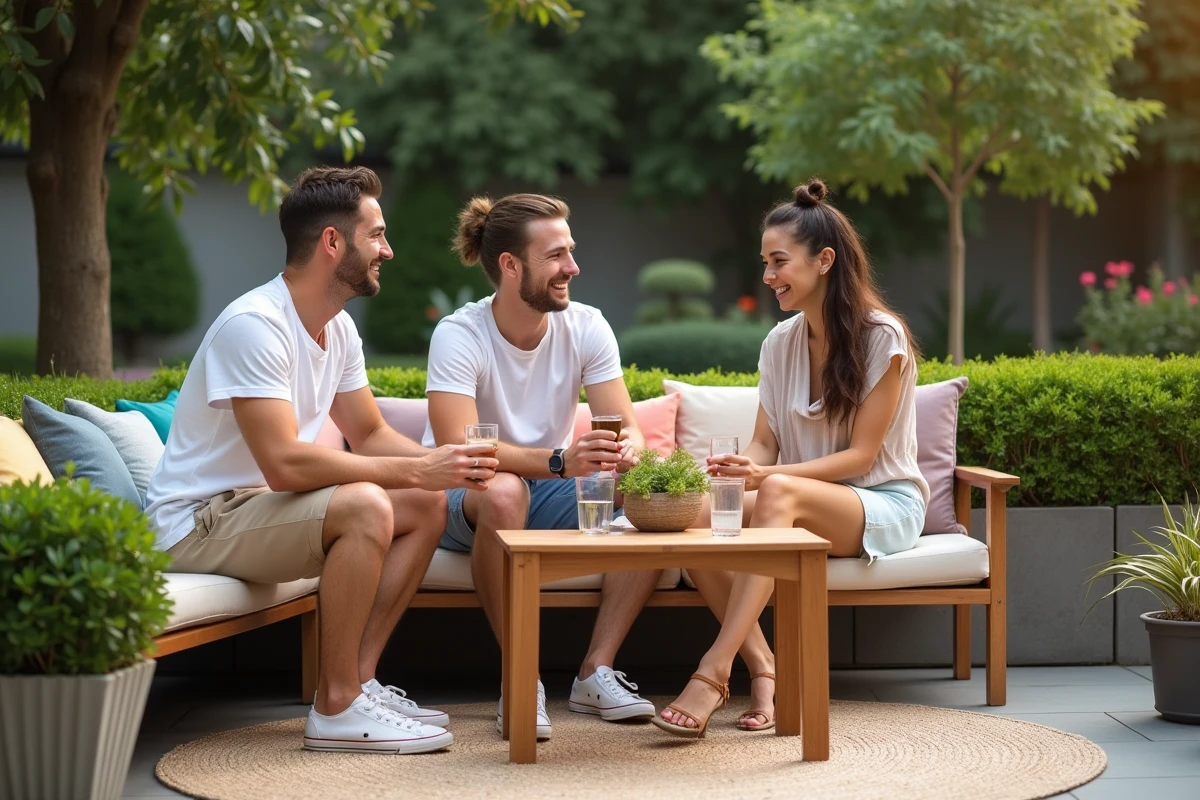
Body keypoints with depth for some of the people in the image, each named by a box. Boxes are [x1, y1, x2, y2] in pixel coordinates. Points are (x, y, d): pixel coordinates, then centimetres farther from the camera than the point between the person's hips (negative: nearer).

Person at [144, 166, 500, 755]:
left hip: (264, 503, 10)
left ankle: (357, 679, 1)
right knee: (365, 506, -30)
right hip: (198, 522, -10)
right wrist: (415, 470, -27)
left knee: (427, 506, 2)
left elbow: (371, 435, 12)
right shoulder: (254, 324, -24)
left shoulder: (339, 328, 6)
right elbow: (284, 463, -31)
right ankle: (337, 709, -20)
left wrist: (443, 465, -10)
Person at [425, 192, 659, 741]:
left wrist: (627, 450, -37)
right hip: (464, 500, -5)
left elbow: (627, 428, -11)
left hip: (552, 491, 5)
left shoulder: (586, 328, -6)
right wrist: (559, 461, -47)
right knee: (503, 491, -40)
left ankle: (596, 673, -16)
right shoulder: (459, 336, -20)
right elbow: (458, 448, -33)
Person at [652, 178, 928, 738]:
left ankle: (714, 672, -45)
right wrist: (738, 470, -19)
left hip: (886, 507, -5)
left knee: (780, 492, -39)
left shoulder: (883, 337, -10)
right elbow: (764, 444, 6)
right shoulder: (780, 343, 8)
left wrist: (768, 475, -27)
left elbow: (860, 455, -14)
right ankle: (761, 667, -27)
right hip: (803, 502, 6)